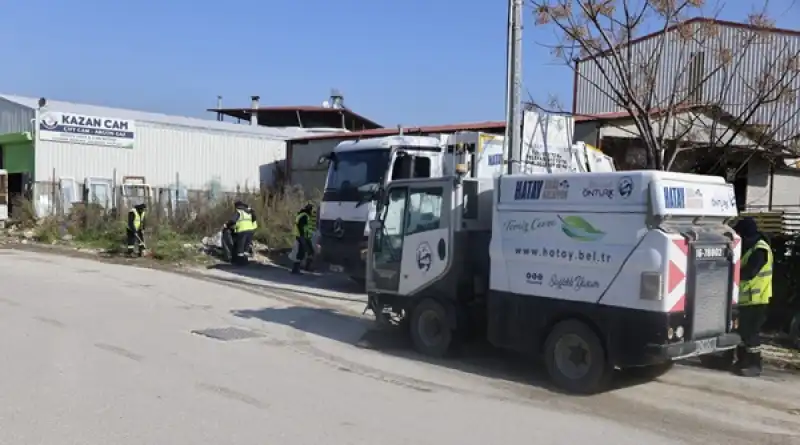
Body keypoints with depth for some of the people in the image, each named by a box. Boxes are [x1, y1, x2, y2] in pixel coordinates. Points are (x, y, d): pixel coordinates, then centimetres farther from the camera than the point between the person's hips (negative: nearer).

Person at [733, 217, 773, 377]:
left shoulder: (760, 250, -17)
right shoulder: (750, 248, 15)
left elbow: (748, 272, -25)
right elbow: (743, 269, 19)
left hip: (756, 299, -9)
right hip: (746, 298, 10)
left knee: (751, 332, -5)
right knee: (743, 330, 13)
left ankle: (754, 365, 2)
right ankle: (742, 361, 22)